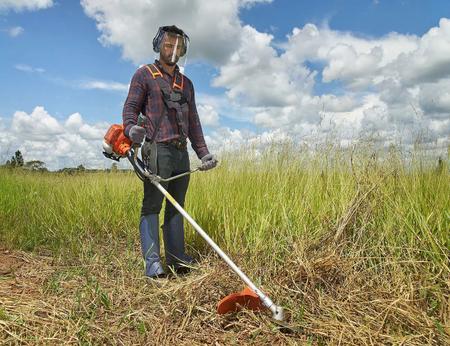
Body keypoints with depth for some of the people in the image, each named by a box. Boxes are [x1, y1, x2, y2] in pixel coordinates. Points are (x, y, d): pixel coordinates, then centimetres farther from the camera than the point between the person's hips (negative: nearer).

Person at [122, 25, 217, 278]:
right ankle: (153, 263, -6)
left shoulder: (186, 83, 24)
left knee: (176, 207, 6)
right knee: (152, 206, -8)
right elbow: (131, 107, 0)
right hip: (157, 149, -5)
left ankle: (177, 257, 11)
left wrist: (204, 152, 14)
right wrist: (131, 128, -24)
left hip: (182, 152, 6)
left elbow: (193, 122, 22)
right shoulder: (144, 74, 10)